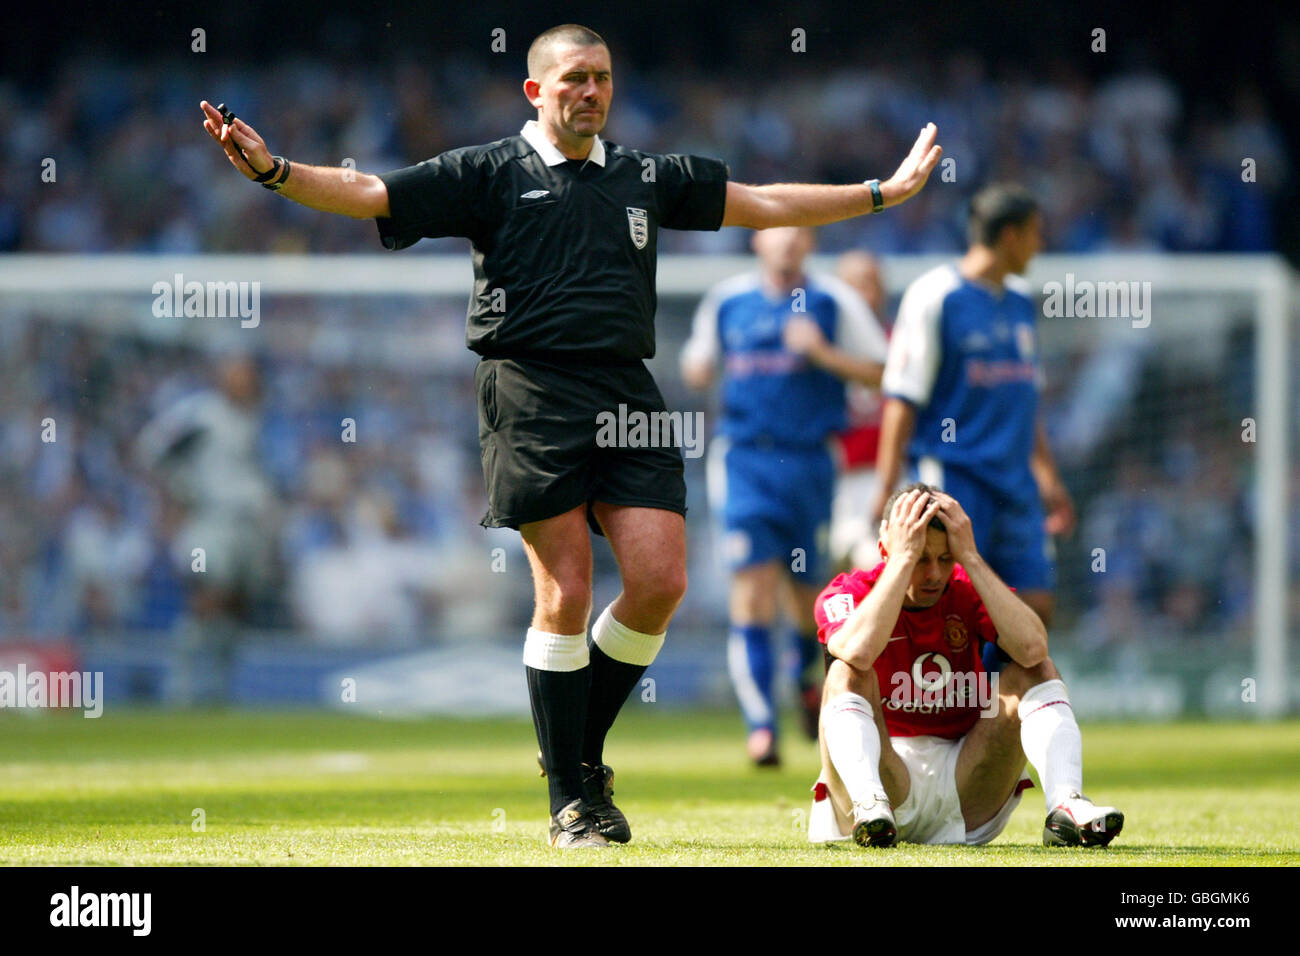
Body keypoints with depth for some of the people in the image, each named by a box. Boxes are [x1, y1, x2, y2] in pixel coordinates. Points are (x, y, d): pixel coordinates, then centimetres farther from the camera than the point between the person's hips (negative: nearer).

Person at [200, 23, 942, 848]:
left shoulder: (648, 177, 19)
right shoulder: (489, 175, 6)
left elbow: (768, 205, 27)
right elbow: (368, 194, 1)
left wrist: (886, 192, 28)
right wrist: (270, 169, -14)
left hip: (628, 392, 4)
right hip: (534, 392, -4)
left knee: (660, 581, -6)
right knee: (566, 593, -7)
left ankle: (584, 749, 16)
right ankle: (571, 800, 2)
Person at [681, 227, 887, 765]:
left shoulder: (833, 303, 1)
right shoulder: (726, 301, 9)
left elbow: (879, 373, 0)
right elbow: (698, 366, 22)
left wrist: (822, 352, -13)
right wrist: (697, 369, -1)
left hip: (810, 462, 0)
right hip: (745, 462, 0)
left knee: (806, 594, 8)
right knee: (752, 590, -12)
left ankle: (808, 674, 42)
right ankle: (760, 725, -14)